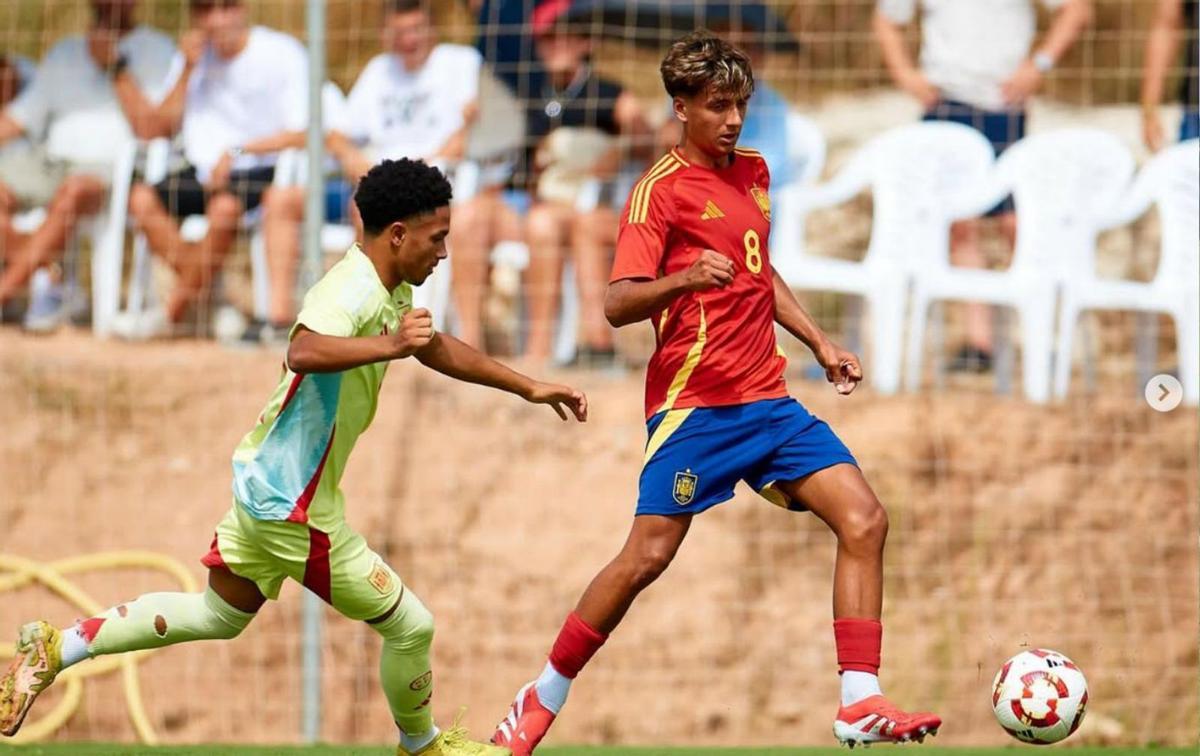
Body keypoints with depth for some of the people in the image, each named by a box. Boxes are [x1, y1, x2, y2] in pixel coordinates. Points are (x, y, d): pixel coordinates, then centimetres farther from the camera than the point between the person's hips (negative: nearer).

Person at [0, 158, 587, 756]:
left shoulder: (391, 293, 8)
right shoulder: (353, 291, -25)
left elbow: (439, 349, 27)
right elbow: (305, 351, -45)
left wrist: (528, 388, 29)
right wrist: (389, 345, -54)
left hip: (264, 483, 10)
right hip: (295, 504, -10)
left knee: (218, 616, 24)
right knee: (410, 627, 3)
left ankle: (56, 649, 21)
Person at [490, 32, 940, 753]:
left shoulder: (753, 172, 14)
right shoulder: (662, 190, -9)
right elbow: (618, 304, -16)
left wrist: (820, 342, 23)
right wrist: (686, 279, -34)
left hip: (767, 400, 7)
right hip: (695, 405, -7)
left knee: (865, 519, -7)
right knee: (649, 555, -11)